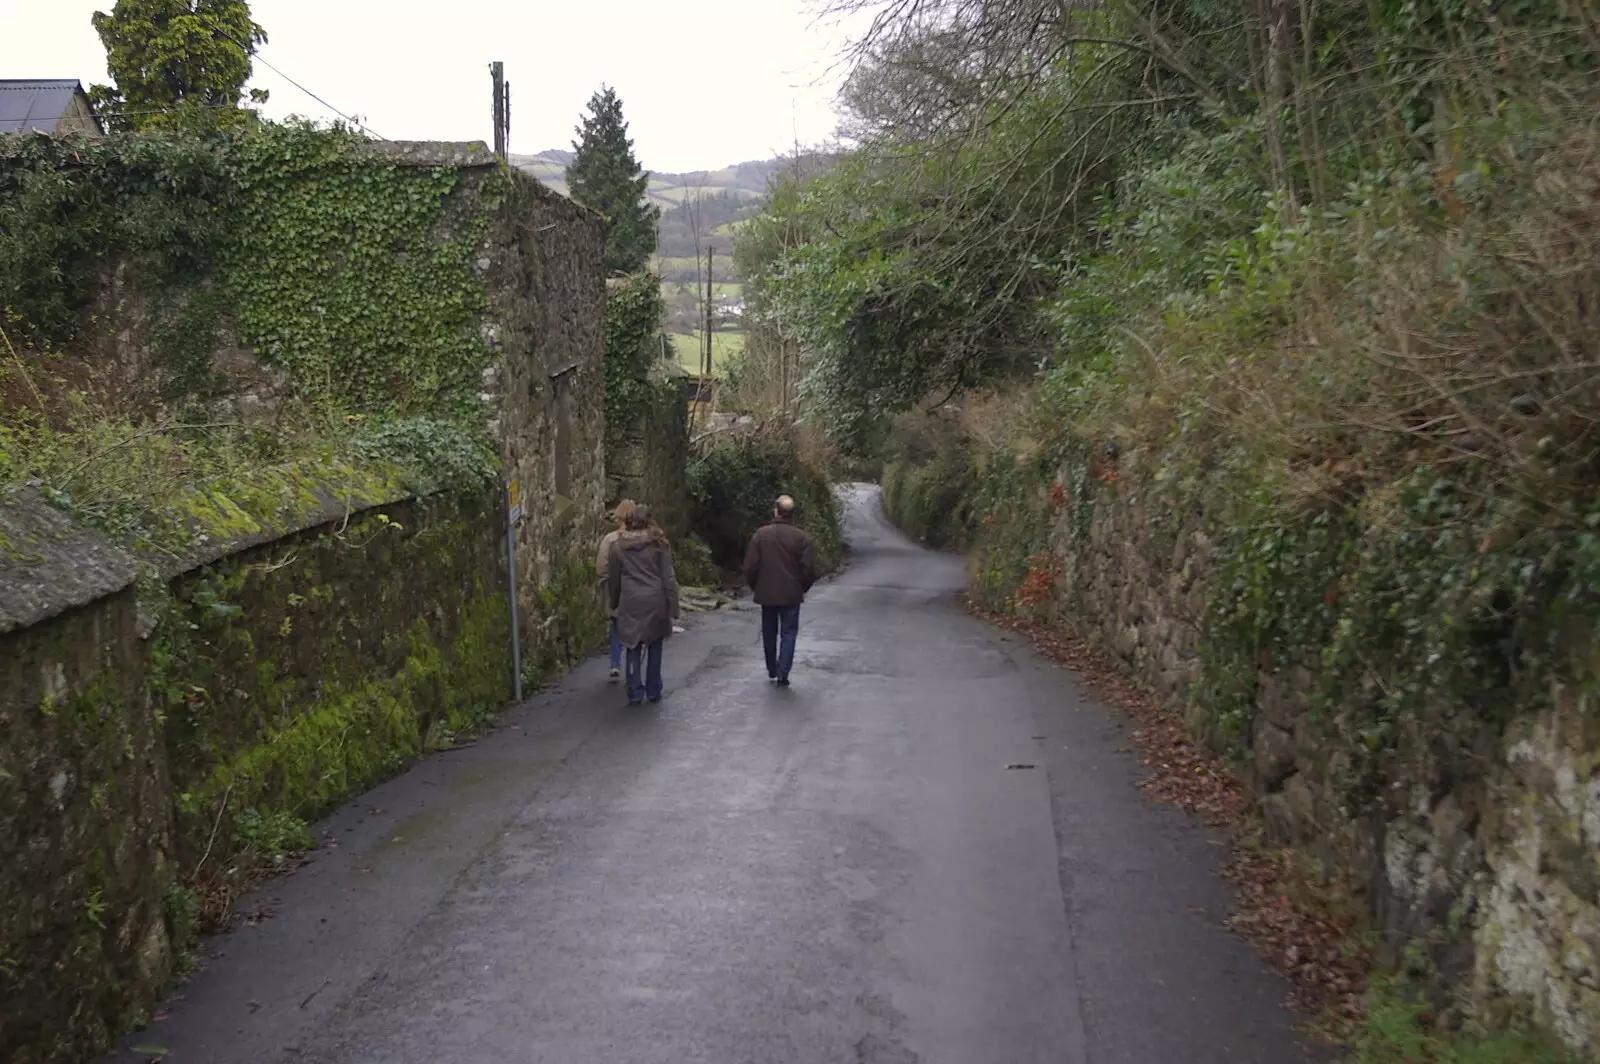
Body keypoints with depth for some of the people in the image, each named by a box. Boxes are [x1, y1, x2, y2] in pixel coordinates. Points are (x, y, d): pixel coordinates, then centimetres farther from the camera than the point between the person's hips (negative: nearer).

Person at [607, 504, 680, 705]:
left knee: (633, 647, 7)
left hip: (630, 602, 0)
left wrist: (614, 602, 24)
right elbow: (668, 577, -4)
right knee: (654, 646, 12)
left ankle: (635, 693, 3)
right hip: (655, 600, 0)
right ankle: (653, 692, 16)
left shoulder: (619, 545, 3)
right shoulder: (658, 544, -1)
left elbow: (613, 578, 10)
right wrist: (673, 606, -2)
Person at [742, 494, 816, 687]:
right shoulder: (801, 538, -9)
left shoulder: (761, 535, -7)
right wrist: (803, 588, 11)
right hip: (791, 594, -1)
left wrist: (755, 586, 11)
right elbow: (809, 569, -7)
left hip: (766, 593, 1)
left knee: (769, 633, 16)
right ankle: (783, 674, -9)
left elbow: (750, 566, -6)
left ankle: (772, 672, 27)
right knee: (788, 633, 4)